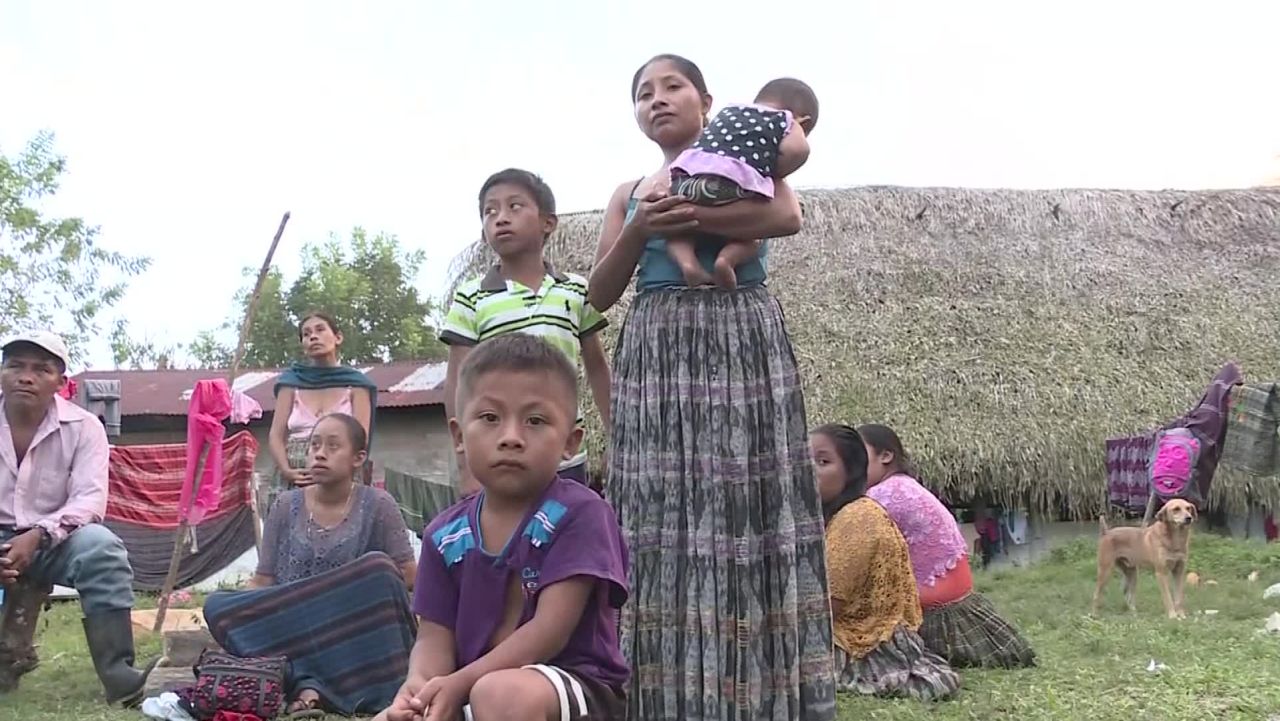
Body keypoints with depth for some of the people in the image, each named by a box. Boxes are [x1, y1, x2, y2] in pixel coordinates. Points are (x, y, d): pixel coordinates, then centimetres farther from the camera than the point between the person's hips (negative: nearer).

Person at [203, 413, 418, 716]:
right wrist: (234, 613, -13)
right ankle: (308, 683, -36)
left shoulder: (377, 506, -1)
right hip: (295, 632, 3)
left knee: (377, 567, -29)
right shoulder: (287, 506, 7)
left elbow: (410, 577, 0)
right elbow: (263, 582, 7)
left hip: (357, 637, -3)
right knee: (217, 605, -20)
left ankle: (313, 682, -31)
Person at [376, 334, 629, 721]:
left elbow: (551, 630, -18)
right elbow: (435, 637, 3)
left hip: (578, 687, -6)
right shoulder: (446, 534, 5)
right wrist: (420, 685, -22)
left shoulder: (579, 513, -13)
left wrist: (459, 683, -23)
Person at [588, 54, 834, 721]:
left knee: (746, 509, -7)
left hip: (742, 342, -3)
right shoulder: (629, 194, 17)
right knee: (664, 514, -3)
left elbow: (786, 216, -14)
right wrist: (638, 229, -7)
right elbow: (598, 295, 9)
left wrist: (682, 214, -14)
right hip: (657, 352, 3)